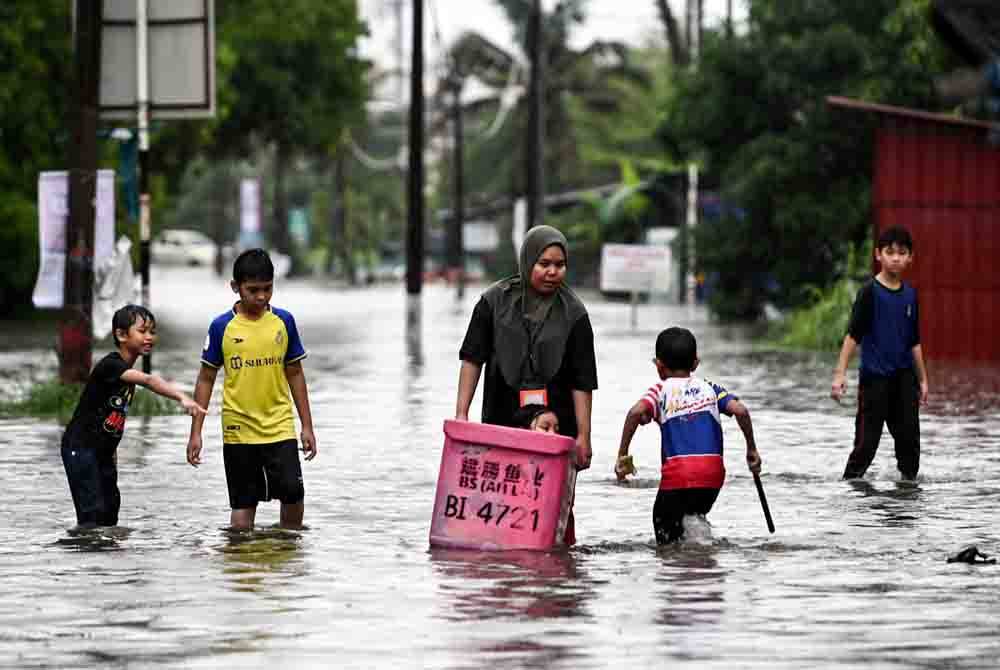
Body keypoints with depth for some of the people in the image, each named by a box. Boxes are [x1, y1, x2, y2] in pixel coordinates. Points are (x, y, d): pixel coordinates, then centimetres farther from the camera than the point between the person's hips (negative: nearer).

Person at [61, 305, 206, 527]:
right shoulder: (110, 365, -22)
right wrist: (182, 398, -51)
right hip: (80, 448, -9)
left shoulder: (129, 370, 9)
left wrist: (112, 447, 11)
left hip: (102, 451, 10)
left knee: (110, 513, 9)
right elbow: (148, 381, -38)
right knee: (92, 512, -14)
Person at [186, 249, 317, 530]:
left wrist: (307, 425, 8)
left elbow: (294, 373, 9)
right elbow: (206, 379, 3)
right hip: (238, 431, -1)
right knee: (243, 504, 5)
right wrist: (196, 432, 0)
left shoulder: (283, 321, 1)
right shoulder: (222, 326, -4)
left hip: (280, 427, 1)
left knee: (293, 493, -10)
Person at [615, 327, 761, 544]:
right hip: (712, 472, 3)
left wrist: (622, 454, -8)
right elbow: (740, 410, 1)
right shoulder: (709, 387, 14)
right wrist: (752, 449, 10)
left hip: (677, 473, -3)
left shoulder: (661, 390, 6)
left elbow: (636, 412, -13)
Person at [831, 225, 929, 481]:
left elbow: (914, 342, 15)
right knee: (867, 441, -5)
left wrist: (923, 379, 16)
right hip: (874, 376, -5)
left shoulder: (910, 294, 8)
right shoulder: (870, 292, -8)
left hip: (904, 376, 5)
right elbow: (853, 335, -11)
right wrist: (840, 373, -17)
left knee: (909, 438, 6)